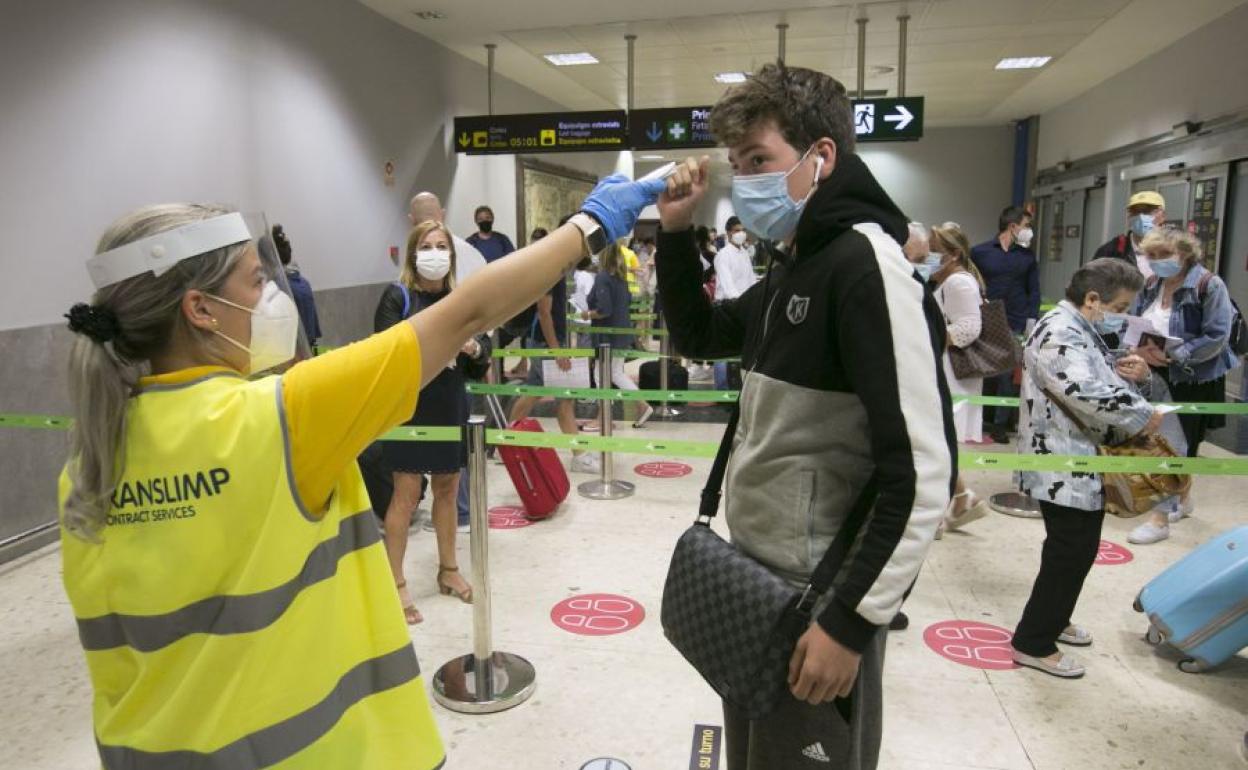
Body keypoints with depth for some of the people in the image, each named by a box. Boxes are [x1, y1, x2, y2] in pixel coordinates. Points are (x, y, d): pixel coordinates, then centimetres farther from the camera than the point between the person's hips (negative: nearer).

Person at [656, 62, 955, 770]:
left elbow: (923, 470, -24)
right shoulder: (795, 271, 8)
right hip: (757, 577, 9)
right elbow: (699, 337, 21)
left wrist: (853, 619, -21)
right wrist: (677, 235, 6)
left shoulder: (865, 262, -20)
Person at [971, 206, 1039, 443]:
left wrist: (1031, 321, 1)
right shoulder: (980, 252, 1)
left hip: (1015, 326, 1)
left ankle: (1001, 423, 7)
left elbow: (1034, 291, 11)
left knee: (1007, 374, -1)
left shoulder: (1028, 256, 9)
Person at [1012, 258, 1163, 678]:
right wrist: (1142, 416, -19)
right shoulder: (1058, 333, -19)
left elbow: (1103, 379, 22)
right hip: (1061, 467, -11)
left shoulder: (1084, 330, 15)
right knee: (1071, 553, -4)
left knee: (1077, 549, 21)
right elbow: (1087, 393, -31)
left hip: (1083, 463, 11)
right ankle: (1033, 643, 8)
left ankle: (1053, 618, 39)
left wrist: (1133, 371, 0)